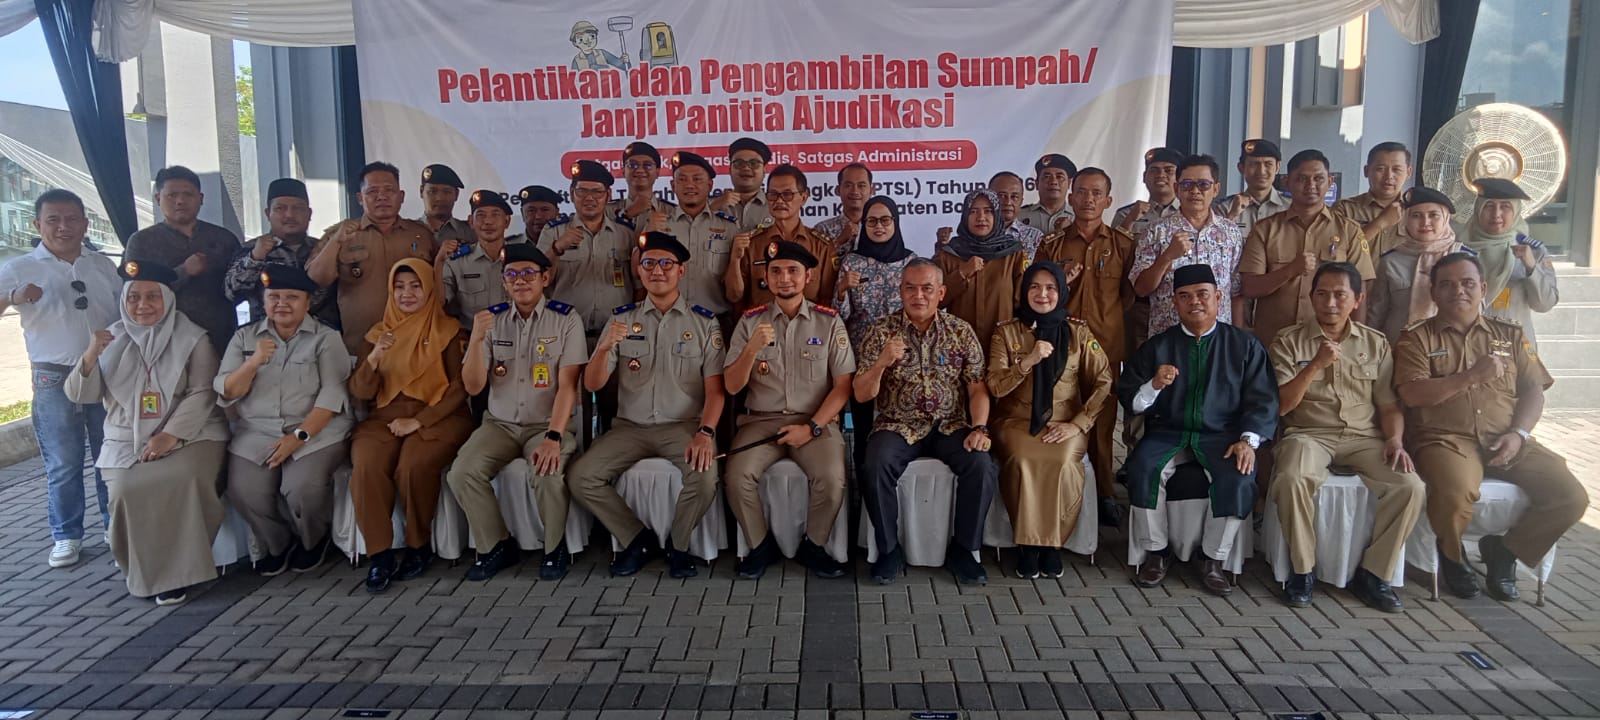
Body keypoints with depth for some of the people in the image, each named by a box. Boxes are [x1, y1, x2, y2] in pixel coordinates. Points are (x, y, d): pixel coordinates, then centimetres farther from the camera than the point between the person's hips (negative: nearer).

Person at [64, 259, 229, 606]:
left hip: (188, 435, -3)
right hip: (126, 441, 3)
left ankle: (177, 570, -13)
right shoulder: (112, 339, 12)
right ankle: (143, 570, 0)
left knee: (182, 482, -32)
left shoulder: (192, 338, 2)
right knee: (126, 492, -25)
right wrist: (91, 356, -14)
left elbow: (201, 394, -7)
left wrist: (170, 435, -20)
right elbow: (79, 395, 5)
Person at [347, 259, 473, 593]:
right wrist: (373, 358, -12)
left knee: (413, 466, -32)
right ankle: (381, 553, -17)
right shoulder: (378, 333, 15)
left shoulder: (449, 330, 6)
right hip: (385, 418, 3)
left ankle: (420, 546, -9)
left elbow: (460, 386, -2)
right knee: (366, 467, -29)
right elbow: (360, 393, 8)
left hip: (437, 417, -3)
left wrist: (419, 420, -13)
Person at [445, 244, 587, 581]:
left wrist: (553, 438, -25)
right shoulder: (492, 321, 6)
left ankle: (556, 548, -5)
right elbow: (473, 387, 0)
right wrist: (477, 339, -16)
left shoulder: (566, 320, -4)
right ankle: (496, 546, 0)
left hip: (548, 424, -3)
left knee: (547, 474, -33)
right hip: (500, 424, 3)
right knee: (462, 473, -23)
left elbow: (568, 386, -12)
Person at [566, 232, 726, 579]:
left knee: (705, 476, -31)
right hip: (630, 427, 3)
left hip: (684, 425, -2)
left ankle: (677, 545, -1)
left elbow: (715, 388, -3)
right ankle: (638, 539, 3)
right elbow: (592, 384, 3)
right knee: (580, 477, -19)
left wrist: (705, 432, -21)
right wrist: (605, 347, -18)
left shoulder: (704, 322, 3)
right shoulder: (622, 319, 8)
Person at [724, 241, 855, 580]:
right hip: (762, 419, 1)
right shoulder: (750, 321, 7)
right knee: (738, 476, -26)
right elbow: (732, 386, 1)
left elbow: (843, 384, 0)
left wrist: (812, 427, -11)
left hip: (816, 421, -1)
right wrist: (752, 348, -17)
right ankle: (761, 545, 1)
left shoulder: (829, 321, 4)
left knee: (832, 479, -28)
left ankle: (813, 546, 1)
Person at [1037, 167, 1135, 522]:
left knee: (1102, 419, 2)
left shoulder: (1122, 244, 9)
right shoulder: (1052, 245, 10)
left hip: (1106, 346, 0)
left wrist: (1107, 322, 2)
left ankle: (1104, 493, 14)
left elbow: (1130, 294, 14)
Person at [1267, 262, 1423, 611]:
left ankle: (1373, 573, -6)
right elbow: (1281, 406, -2)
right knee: (1292, 480, -35)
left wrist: (1395, 440, -9)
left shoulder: (1376, 343, 13)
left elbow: (1389, 405, 11)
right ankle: (1303, 570, -14)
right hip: (1308, 434, -3)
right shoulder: (1289, 341, 5)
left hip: (1363, 437, 3)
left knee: (1411, 486, -24)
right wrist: (1316, 365, -13)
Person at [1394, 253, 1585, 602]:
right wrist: (1471, 376, -13)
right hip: (1446, 439, -4)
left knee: (1570, 496, -16)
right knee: (1455, 492, -36)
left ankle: (1503, 550, 10)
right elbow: (1411, 394, -7)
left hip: (1505, 441, 4)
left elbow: (1534, 391, 13)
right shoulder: (1417, 337, 7)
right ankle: (1452, 556, 0)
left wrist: (1519, 434, -5)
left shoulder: (1510, 335, 20)